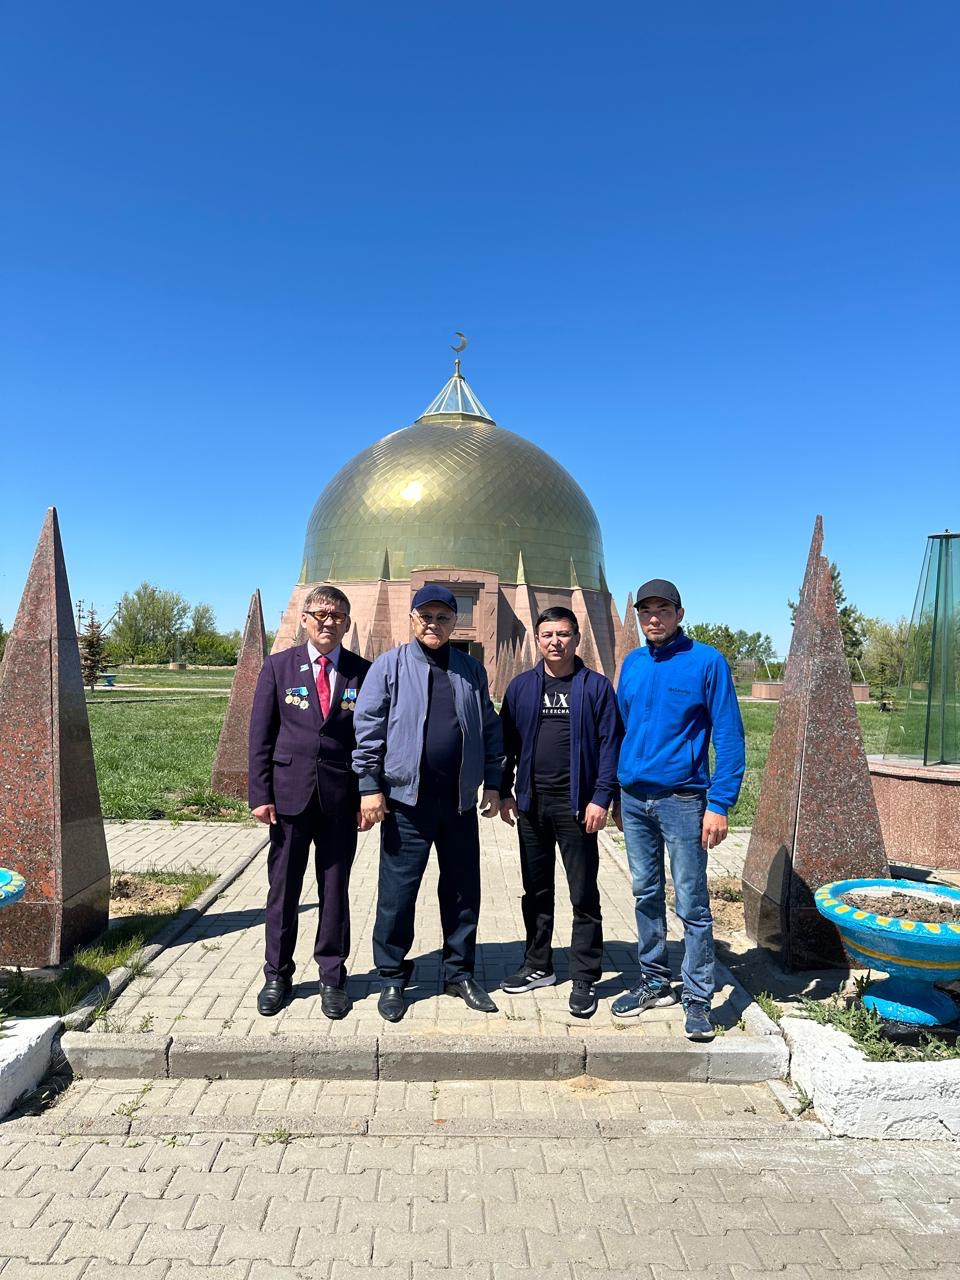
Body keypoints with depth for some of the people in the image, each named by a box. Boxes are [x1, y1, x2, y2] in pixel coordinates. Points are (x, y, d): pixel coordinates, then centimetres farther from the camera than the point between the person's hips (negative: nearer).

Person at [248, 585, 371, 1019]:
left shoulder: (363, 672, 3)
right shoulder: (278, 666, 3)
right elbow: (260, 735, 2)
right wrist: (260, 794, -4)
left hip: (341, 799, 0)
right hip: (289, 793, 0)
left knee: (335, 889, 9)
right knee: (282, 888, 9)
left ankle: (332, 978, 24)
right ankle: (277, 976, 27)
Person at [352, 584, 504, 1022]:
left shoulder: (471, 670, 8)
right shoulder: (389, 666, -2)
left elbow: (489, 730, 12)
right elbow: (367, 729, -5)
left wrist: (492, 783, 7)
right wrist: (370, 787, -9)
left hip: (461, 801, 4)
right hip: (406, 799, -3)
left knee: (463, 890, 12)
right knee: (397, 893, 5)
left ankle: (460, 973, 29)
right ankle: (391, 979, 22)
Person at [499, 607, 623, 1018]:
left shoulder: (596, 686, -2)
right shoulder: (521, 686, 6)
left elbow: (610, 745, -6)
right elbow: (506, 742, 8)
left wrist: (601, 798, -12)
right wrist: (504, 792, 3)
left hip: (576, 806, -3)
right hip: (531, 803, 3)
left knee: (584, 896, 5)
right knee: (536, 891, 15)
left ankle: (584, 980, 16)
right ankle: (538, 966, 30)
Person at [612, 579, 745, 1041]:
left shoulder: (707, 661, -7)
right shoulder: (632, 664, 8)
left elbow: (729, 737, -8)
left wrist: (719, 804, -14)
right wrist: (617, 794, 12)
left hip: (682, 800, -5)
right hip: (634, 799, 5)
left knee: (692, 904, 2)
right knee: (646, 895, 15)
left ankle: (698, 999, 15)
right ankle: (654, 982, 30)